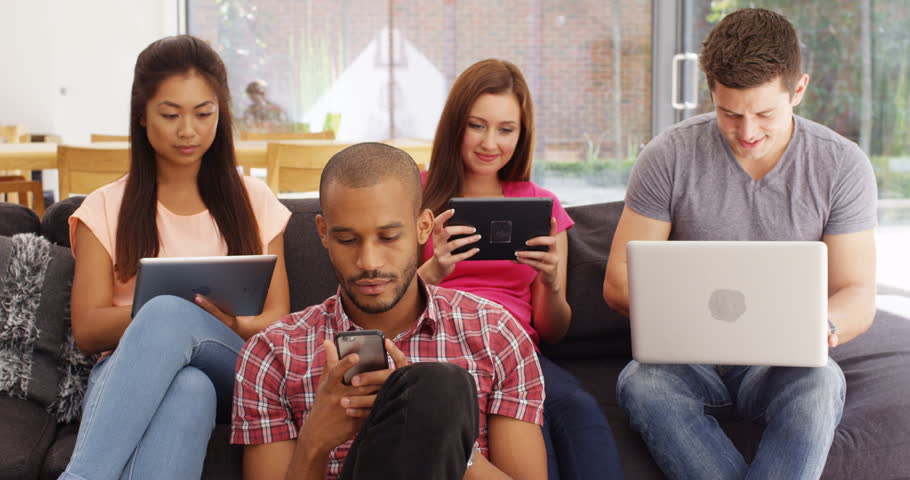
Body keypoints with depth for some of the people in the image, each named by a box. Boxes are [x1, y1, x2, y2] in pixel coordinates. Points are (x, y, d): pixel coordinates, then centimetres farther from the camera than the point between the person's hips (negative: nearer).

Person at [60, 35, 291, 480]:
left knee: (170, 316, -37)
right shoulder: (106, 209, 13)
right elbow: (87, 331, 3)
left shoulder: (254, 202, 17)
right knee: (187, 388, -41)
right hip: (127, 374, 0)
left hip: (233, 372, 1)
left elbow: (277, 323, 12)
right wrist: (182, 307, -17)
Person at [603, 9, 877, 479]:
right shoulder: (669, 156, -5)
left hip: (783, 362, 0)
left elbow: (858, 296, -2)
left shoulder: (843, 166, -3)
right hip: (688, 360, 0)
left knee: (819, 383, -36)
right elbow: (619, 280, -4)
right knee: (640, 382, -34)